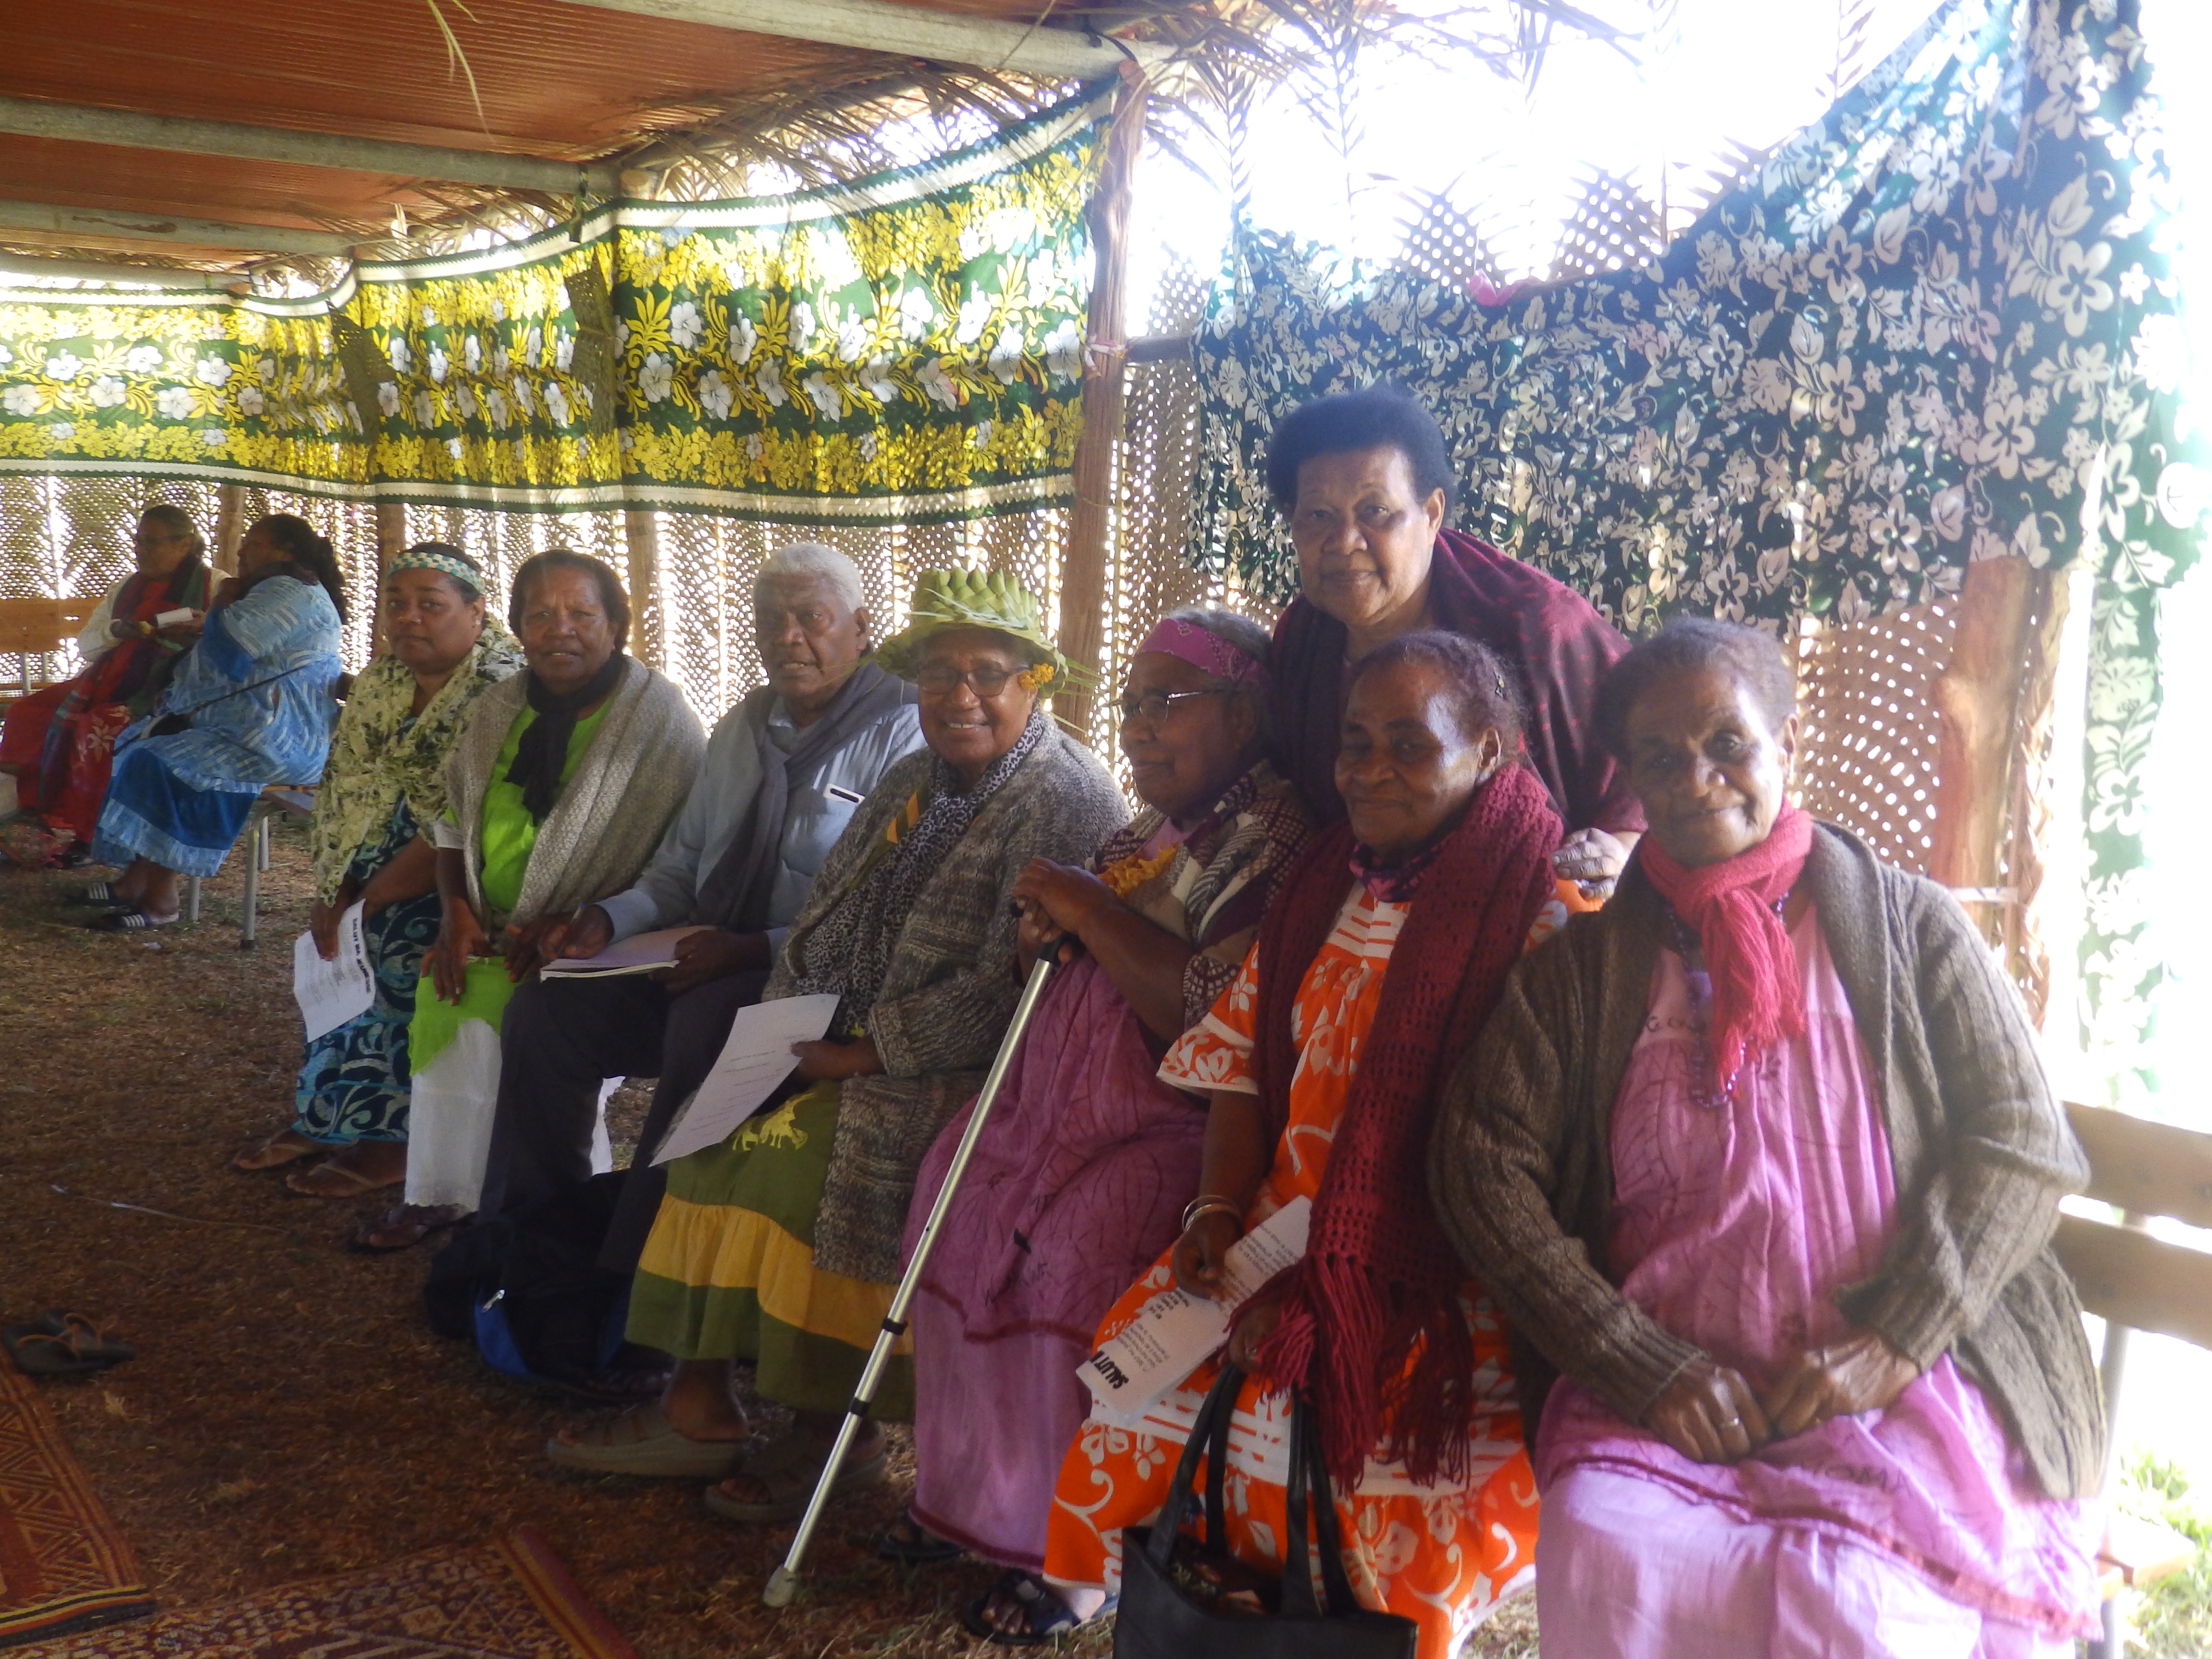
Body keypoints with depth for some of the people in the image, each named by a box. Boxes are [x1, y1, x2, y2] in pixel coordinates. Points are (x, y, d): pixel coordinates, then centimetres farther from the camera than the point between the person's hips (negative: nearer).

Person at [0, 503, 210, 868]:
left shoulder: (212, 586, -2)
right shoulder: (127, 588, 18)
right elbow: (85, 644, 14)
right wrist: (117, 630, -7)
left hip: (163, 694, -7)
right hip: (109, 684, 7)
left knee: (99, 730, -32)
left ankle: (76, 834, -18)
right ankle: (36, 815, -5)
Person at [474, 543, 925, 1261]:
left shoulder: (901, 733, -10)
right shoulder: (744, 725, 16)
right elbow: (681, 866, 21)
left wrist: (755, 950, -25)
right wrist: (610, 919, 1)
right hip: (709, 961, 8)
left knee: (705, 1022, -35)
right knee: (546, 1007, -7)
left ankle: (632, 1268, -20)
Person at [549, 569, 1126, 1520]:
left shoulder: (1065, 801, -15)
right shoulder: (913, 782, 13)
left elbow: (1004, 990, -22)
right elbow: (827, 913, 14)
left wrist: (867, 1053, -18)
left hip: (982, 1073, -8)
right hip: (863, 1047, 8)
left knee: (799, 1156, -24)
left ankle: (831, 1428, -6)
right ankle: (697, 1404, -2)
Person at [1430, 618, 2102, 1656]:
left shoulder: (1906, 924, 9)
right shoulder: (1586, 965, 10)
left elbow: (2022, 1142, 3)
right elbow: (1484, 1169, 1)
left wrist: (1888, 1340, -11)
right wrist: (1644, 1368, -9)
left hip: (1902, 1376, -1)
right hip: (1666, 1394, 1)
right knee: (1604, 1558, -28)